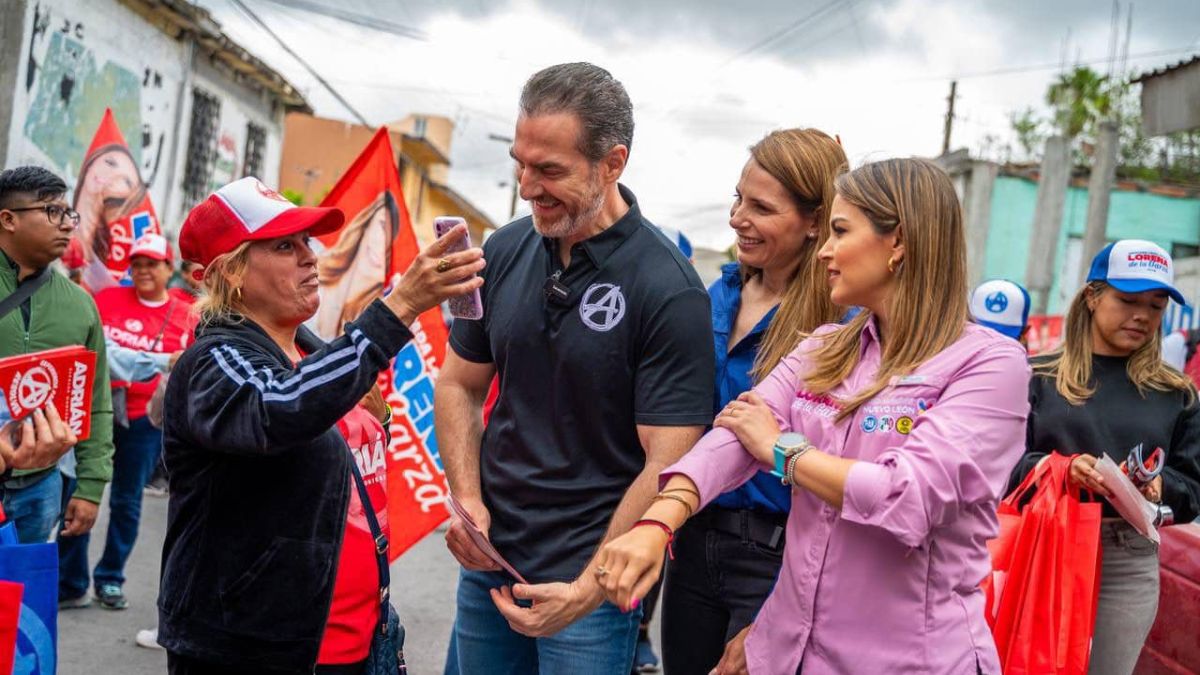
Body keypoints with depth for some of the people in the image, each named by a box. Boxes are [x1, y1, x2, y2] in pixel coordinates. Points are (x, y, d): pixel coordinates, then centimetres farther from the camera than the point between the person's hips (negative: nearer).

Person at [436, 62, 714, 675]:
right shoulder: (503, 251, 0)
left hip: (591, 581, -5)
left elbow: (667, 464, -17)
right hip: (487, 559, 5)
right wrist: (467, 500, -4)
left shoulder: (669, 291, -17)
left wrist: (587, 591, -21)